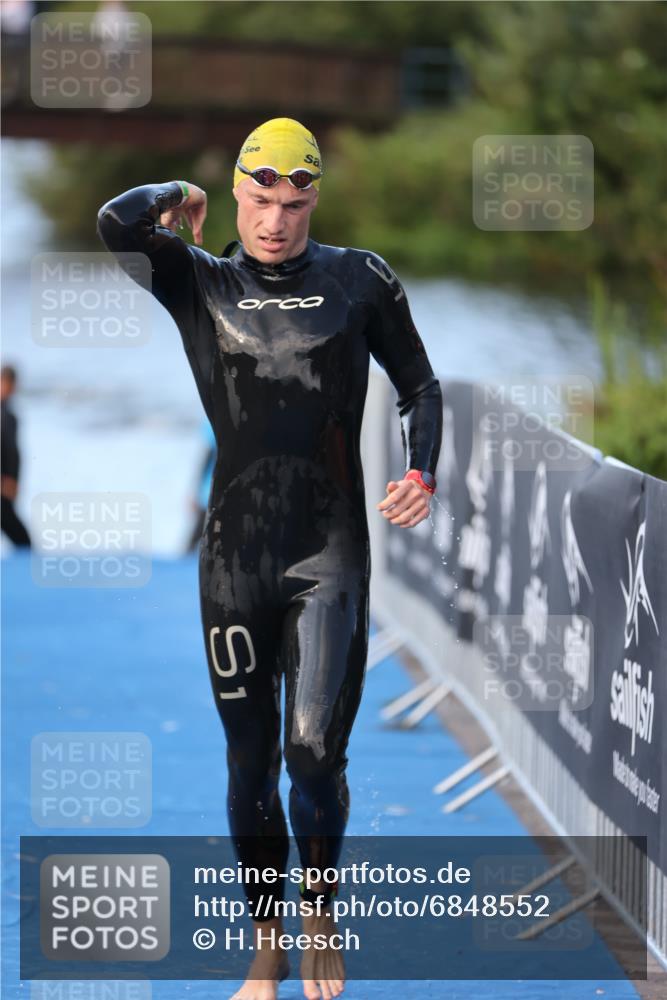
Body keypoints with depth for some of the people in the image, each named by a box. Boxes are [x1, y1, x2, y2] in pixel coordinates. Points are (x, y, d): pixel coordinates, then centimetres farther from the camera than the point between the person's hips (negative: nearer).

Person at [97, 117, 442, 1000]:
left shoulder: (359, 281, 5)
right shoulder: (200, 282, 4)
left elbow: (419, 384, 15)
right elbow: (114, 224, -14)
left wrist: (421, 472, -1)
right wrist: (177, 198, 4)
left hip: (331, 552, -1)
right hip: (236, 555, 1)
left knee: (313, 750, -14)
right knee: (249, 765, 6)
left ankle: (320, 909, 10)